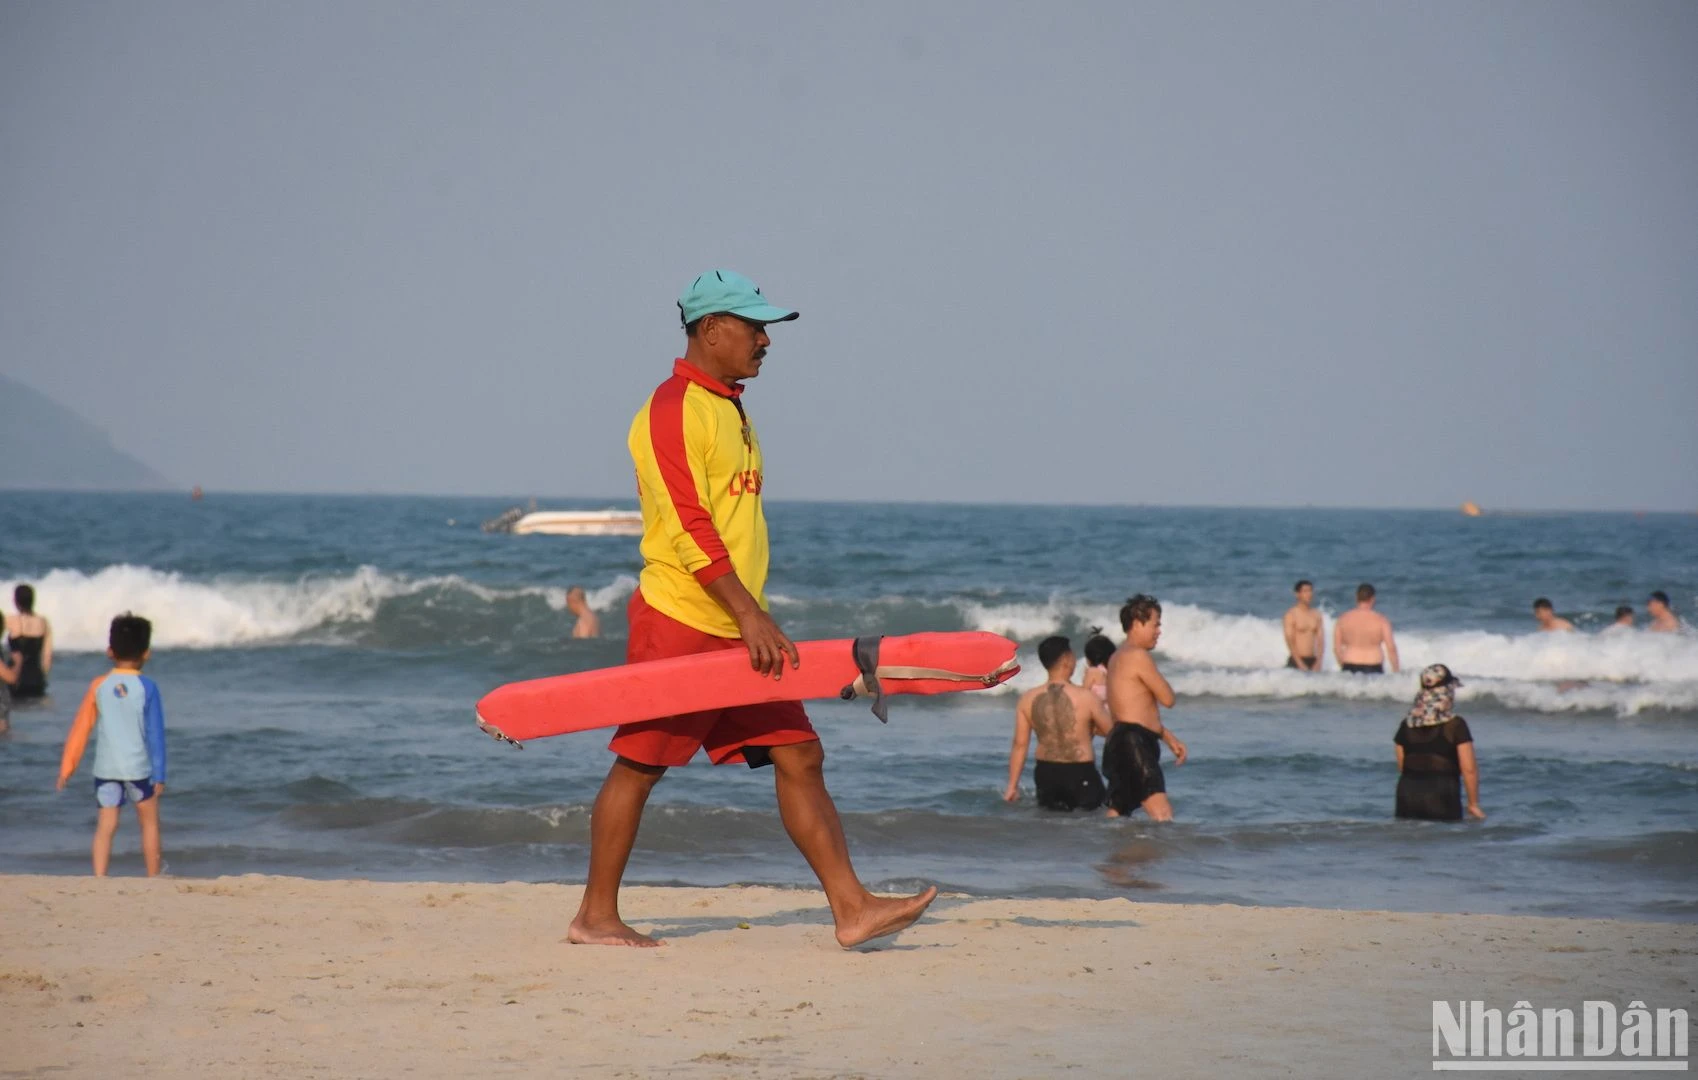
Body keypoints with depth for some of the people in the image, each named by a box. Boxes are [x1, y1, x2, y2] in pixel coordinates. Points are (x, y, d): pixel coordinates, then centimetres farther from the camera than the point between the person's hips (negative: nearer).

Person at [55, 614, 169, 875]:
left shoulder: (99, 686, 0)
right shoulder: (147, 687, -6)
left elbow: (81, 728, 2)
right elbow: (155, 734, -7)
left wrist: (67, 766, 7)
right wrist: (159, 775, -2)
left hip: (105, 768, 2)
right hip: (138, 767, -2)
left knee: (106, 825, 3)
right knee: (150, 822, 14)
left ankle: (99, 878, -9)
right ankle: (153, 878, 20)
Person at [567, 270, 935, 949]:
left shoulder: (729, 410, 18)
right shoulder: (673, 410, -11)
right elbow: (688, 527, -19)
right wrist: (750, 614, -22)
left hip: (739, 632, 9)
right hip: (678, 624, -9)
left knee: (799, 757, 0)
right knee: (638, 765, 0)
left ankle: (851, 908, -3)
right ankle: (596, 917, 9)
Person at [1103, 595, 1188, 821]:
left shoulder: (1119, 657, 23)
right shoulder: (1138, 656, -9)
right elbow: (1167, 699, -8)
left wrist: (1169, 737, 28)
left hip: (1119, 742, 11)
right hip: (1134, 743, -11)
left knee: (1116, 815, 8)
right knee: (1162, 814, -23)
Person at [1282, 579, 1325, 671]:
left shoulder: (1317, 615, 9)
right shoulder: (1291, 615, -4)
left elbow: (1321, 640, 6)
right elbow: (1290, 642, -9)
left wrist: (1318, 662, -6)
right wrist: (1300, 664, -15)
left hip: (1313, 661, 4)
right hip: (1296, 661, -4)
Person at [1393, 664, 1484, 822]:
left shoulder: (1407, 725, 7)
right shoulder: (1455, 726, -7)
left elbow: (1401, 766, 12)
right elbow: (1469, 769, -9)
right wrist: (1473, 804, -1)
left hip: (1407, 793, 5)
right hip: (1441, 796, -5)